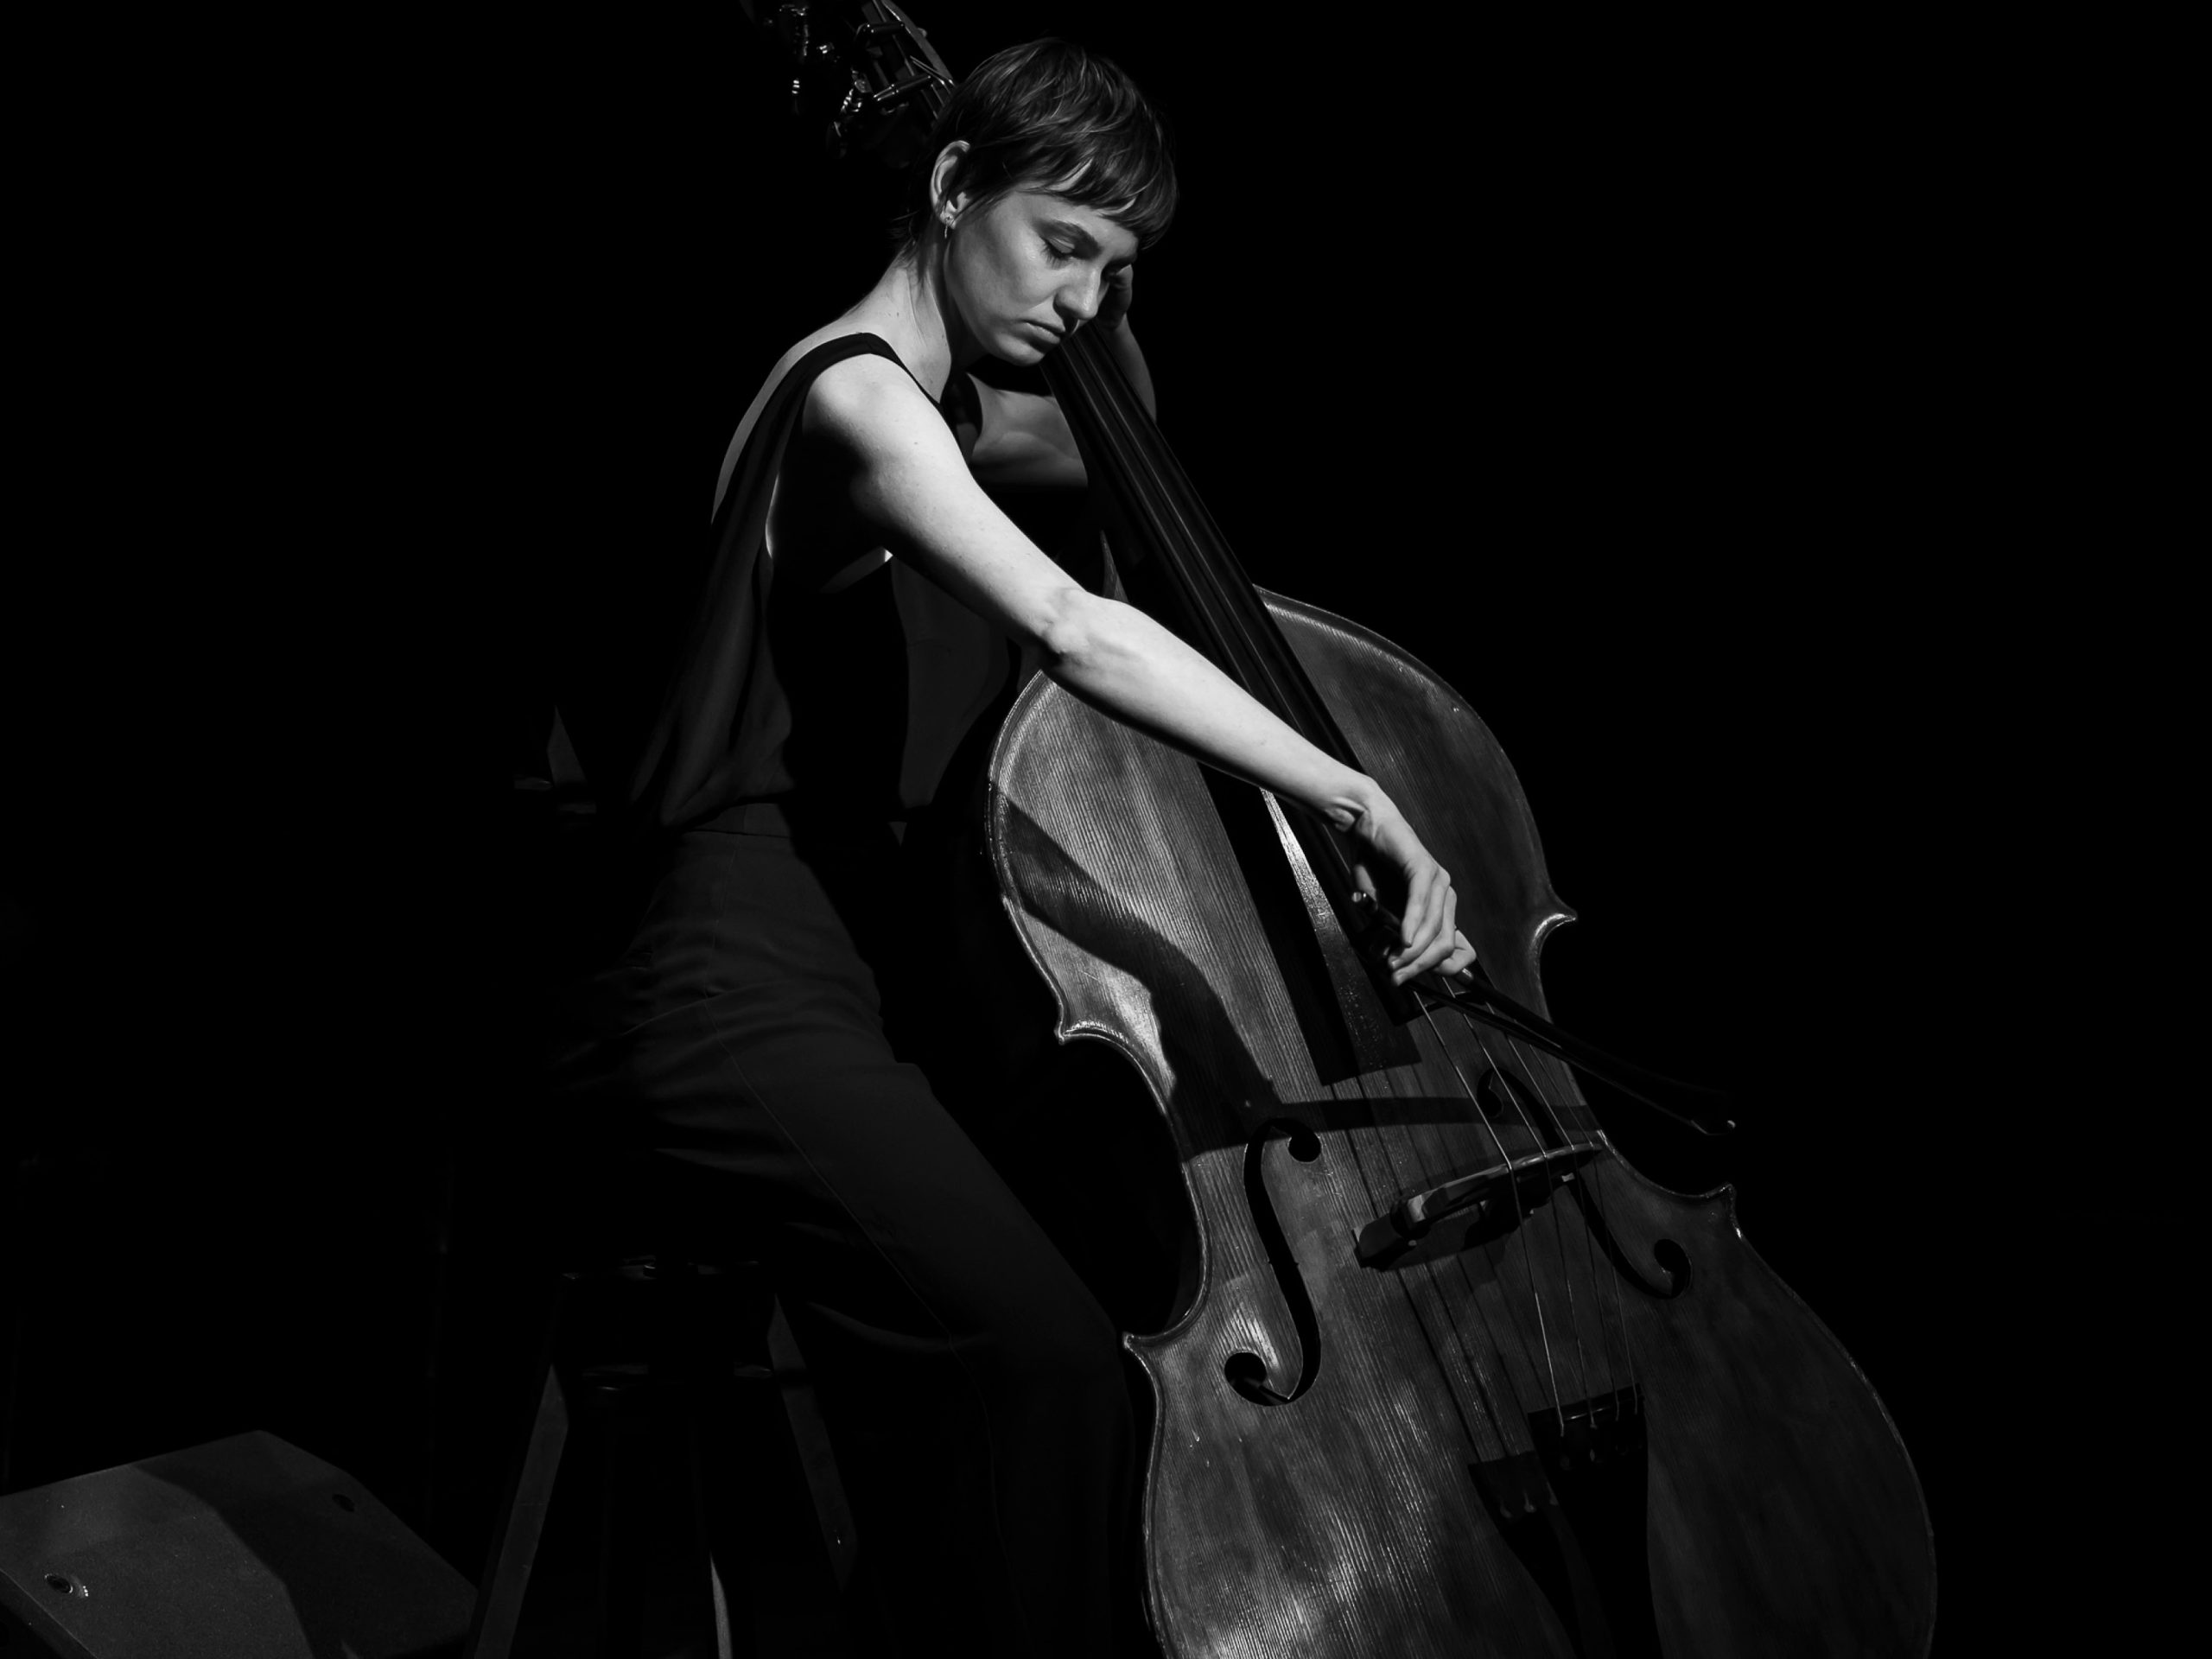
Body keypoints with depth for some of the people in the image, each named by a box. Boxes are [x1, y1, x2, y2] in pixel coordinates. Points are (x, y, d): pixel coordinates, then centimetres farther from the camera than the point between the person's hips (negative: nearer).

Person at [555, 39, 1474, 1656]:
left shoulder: (943, 412, 16)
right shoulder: (855, 397, -12)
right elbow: (1076, 631, -28)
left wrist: (1104, 306, 19)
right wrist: (1356, 798, -31)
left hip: (860, 976, 9)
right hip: (745, 996, -9)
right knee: (1043, 1354, -24)